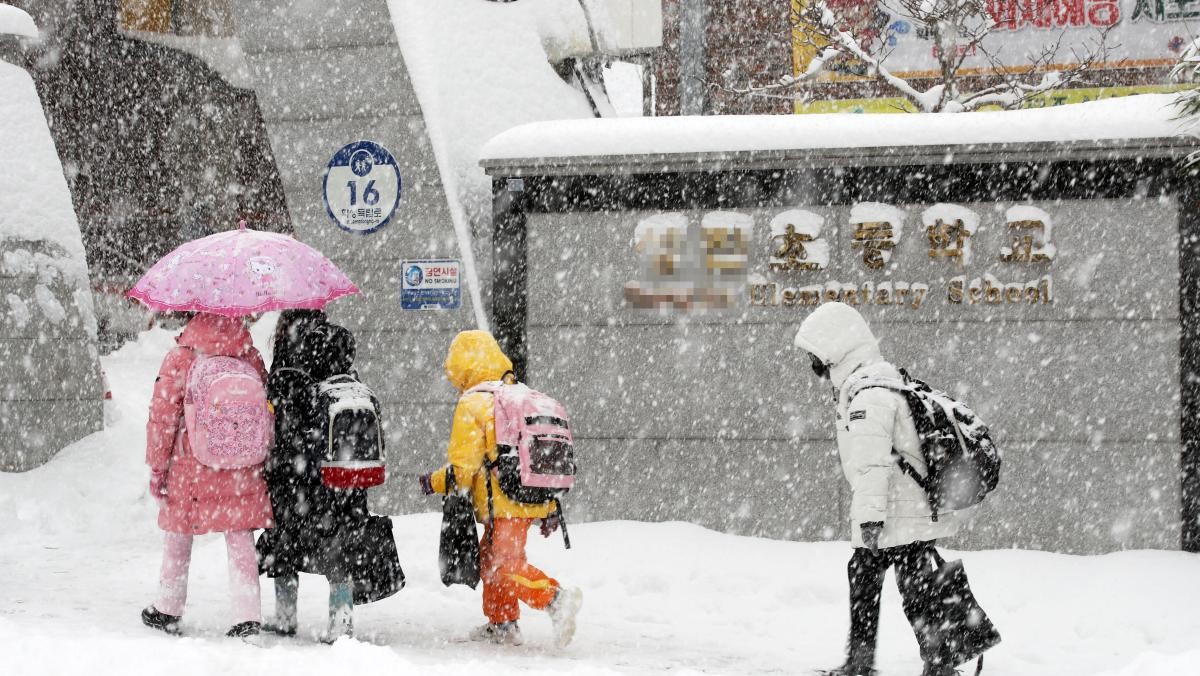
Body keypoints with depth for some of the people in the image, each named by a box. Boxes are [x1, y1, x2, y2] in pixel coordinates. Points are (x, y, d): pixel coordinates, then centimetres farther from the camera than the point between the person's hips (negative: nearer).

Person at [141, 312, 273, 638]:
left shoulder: (179, 360, -10)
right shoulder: (250, 357, -1)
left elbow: (162, 418, -7)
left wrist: (157, 466, 1)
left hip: (189, 468, -2)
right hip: (241, 469, 2)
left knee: (178, 538, 15)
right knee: (240, 540, 6)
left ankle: (168, 610, 25)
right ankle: (248, 616, -2)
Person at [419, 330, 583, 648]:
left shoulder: (472, 404, -9)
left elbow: (462, 468, -12)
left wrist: (433, 482, 7)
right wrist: (550, 508, 20)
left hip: (503, 505, -8)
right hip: (536, 501, 8)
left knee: (508, 566, -7)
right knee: (490, 558, 21)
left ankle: (556, 598, -27)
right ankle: (502, 624, 24)